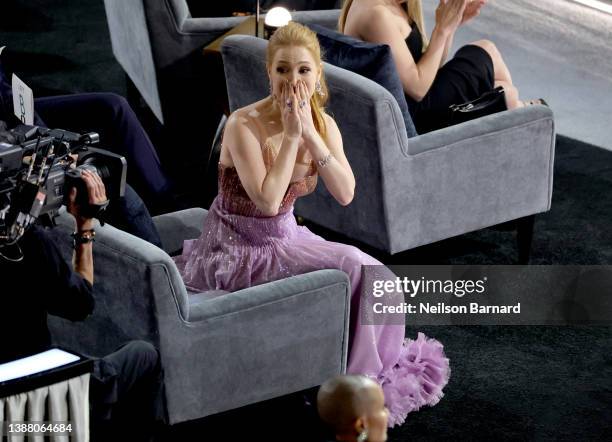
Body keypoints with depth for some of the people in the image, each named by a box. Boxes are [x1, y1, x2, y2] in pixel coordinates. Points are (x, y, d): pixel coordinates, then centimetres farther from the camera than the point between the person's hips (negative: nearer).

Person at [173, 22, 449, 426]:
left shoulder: (323, 124, -1)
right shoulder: (244, 126, -21)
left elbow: (346, 194, -12)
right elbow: (268, 200, -29)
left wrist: (311, 135, -20)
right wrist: (291, 135, -25)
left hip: (284, 237, 6)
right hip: (237, 248, -6)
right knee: (352, 269, -19)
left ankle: (373, 371, 7)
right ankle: (353, 380, -3)